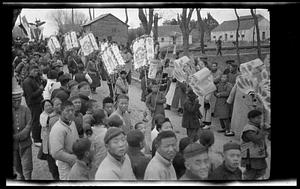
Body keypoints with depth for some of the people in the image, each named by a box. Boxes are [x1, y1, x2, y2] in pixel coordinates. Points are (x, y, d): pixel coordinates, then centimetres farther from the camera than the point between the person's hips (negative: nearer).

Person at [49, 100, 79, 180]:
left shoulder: (72, 122, 5)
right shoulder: (57, 129, -23)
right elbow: (56, 153, -28)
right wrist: (74, 158, -22)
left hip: (75, 161, 8)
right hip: (65, 164, -8)